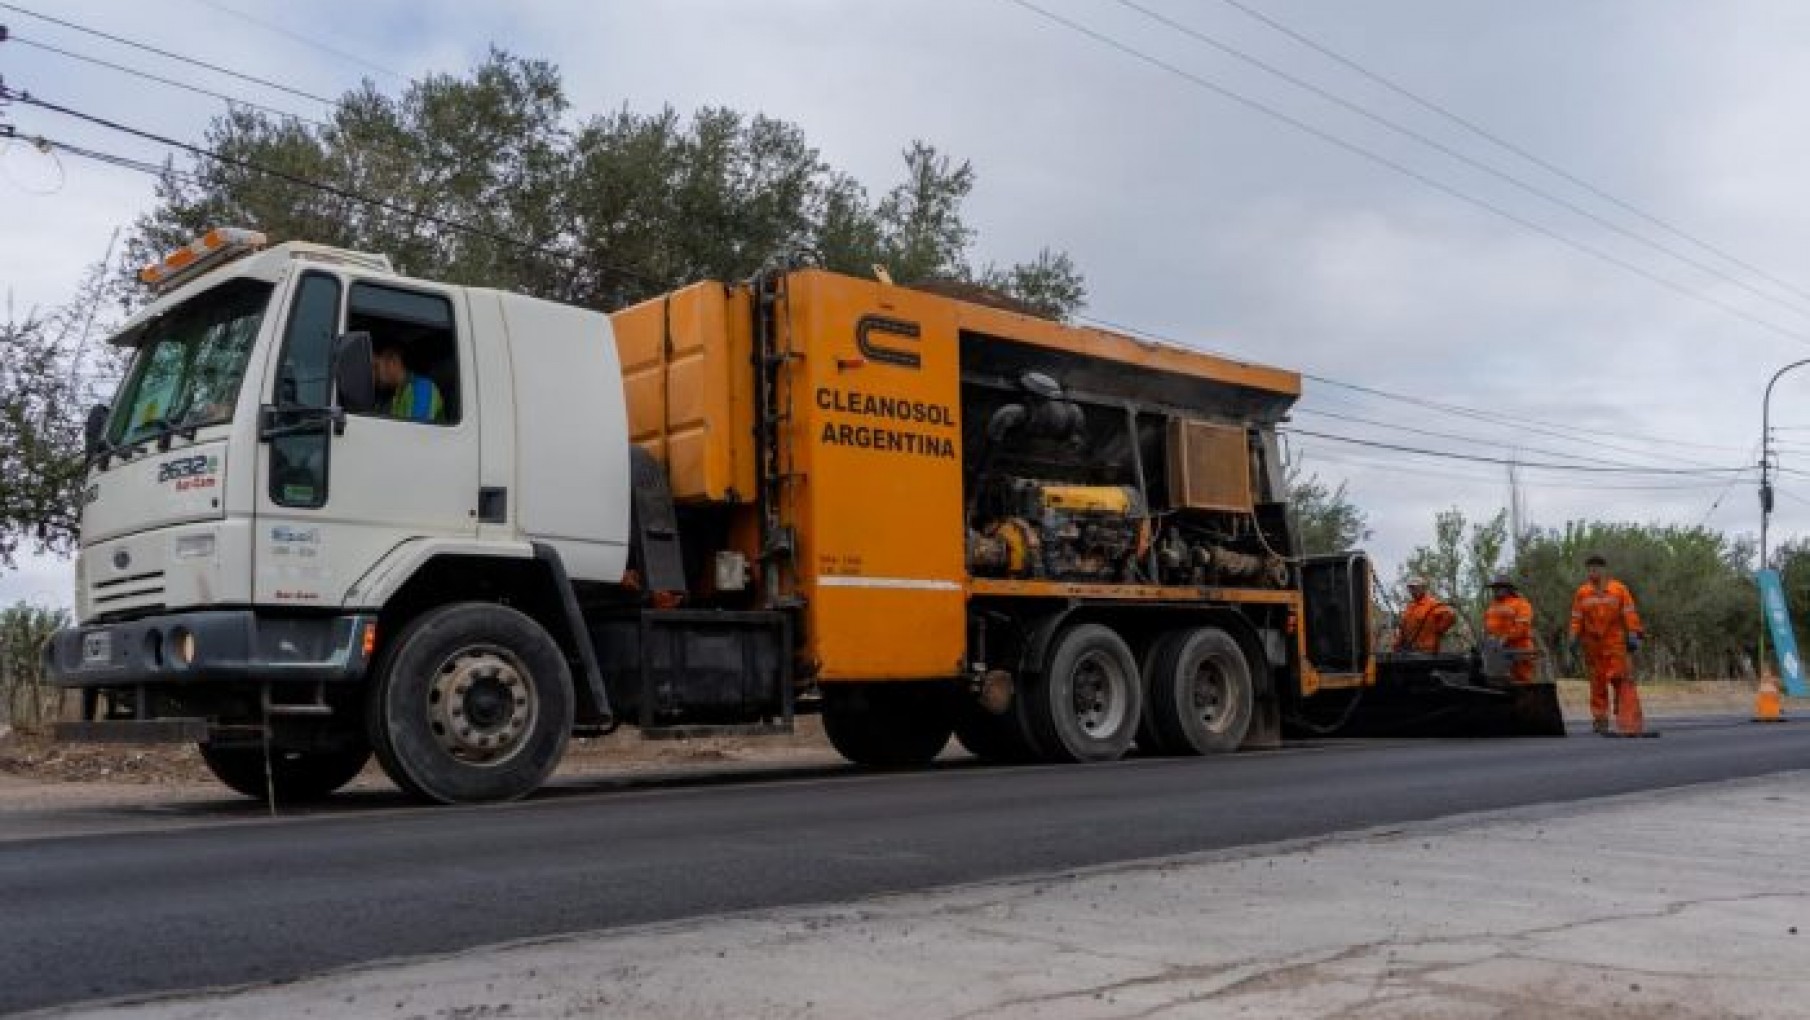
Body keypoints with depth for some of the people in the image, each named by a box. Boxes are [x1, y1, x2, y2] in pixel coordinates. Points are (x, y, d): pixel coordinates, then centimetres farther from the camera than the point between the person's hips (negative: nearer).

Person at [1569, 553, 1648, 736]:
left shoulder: (1619, 589, 2)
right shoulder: (1582, 593, 7)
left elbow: (1629, 614, -1)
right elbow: (1576, 618, 8)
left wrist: (1633, 635, -7)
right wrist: (1574, 637, 2)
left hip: (1616, 643, -2)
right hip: (1593, 644, 2)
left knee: (1623, 681, -7)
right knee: (1598, 683, 7)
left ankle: (1630, 724, -7)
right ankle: (1600, 720, 14)